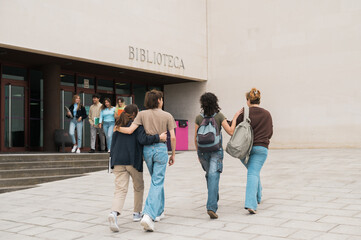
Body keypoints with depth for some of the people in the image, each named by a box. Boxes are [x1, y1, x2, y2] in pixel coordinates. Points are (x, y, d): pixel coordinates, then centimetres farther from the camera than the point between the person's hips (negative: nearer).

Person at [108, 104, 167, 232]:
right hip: (133, 160, -4)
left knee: (120, 189, -4)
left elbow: (114, 144, 17)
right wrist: (159, 138, -10)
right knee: (138, 187, 18)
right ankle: (137, 213, 26)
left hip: (118, 161, 4)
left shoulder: (118, 125, 16)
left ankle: (114, 213, -29)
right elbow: (142, 139, -16)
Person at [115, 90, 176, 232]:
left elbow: (130, 130, -8)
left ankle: (159, 211, 31)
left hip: (147, 149, 3)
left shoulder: (142, 114, 2)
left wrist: (117, 128, 9)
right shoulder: (167, 116, 0)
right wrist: (173, 154, 7)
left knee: (157, 181, 22)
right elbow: (173, 137, -3)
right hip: (161, 149, -3)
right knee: (157, 183, -3)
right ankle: (148, 215, -19)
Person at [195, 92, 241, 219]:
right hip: (216, 150, -3)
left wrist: (198, 153, 15)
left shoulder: (199, 118, -1)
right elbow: (231, 132, -9)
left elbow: (196, 138, 2)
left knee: (209, 175, 22)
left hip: (203, 150, 3)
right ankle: (211, 207, -20)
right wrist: (235, 118, 2)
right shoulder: (219, 116, -7)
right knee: (214, 177, -8)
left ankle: (214, 200, 39)